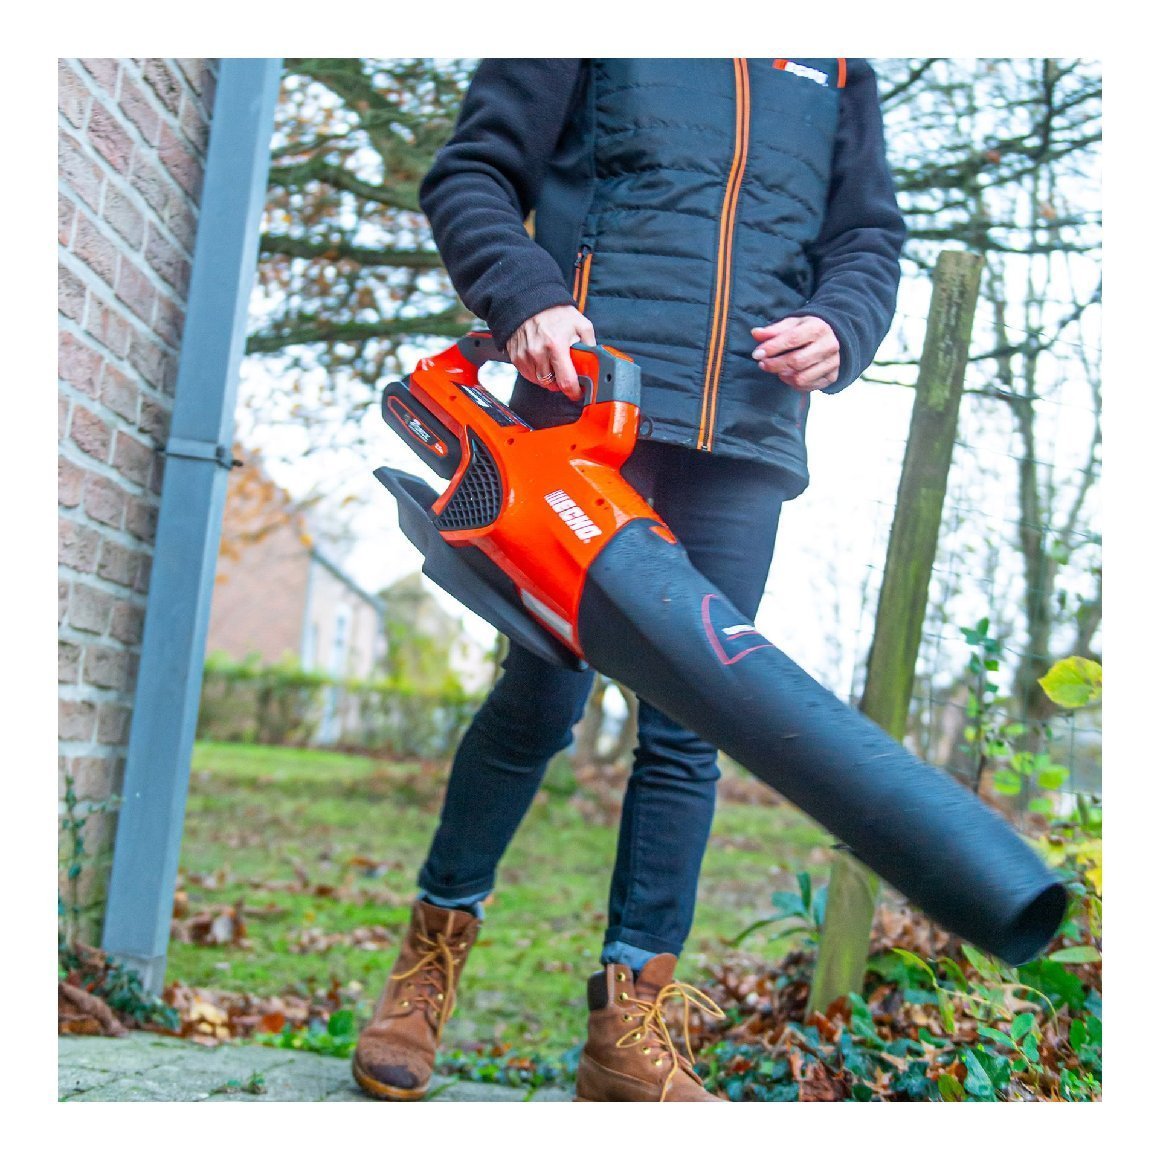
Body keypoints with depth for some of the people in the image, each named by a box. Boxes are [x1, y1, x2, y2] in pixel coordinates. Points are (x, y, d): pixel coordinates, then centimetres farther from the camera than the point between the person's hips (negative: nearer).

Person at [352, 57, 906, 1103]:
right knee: (542, 702, -3)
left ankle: (631, 1029, 8)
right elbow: (471, 176, 8)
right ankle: (431, 957, 18)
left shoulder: (838, 67, 22)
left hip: (745, 439, 3)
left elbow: (870, 236, 23)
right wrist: (526, 299, -12)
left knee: (688, 731, 1)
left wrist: (838, 328, 0)